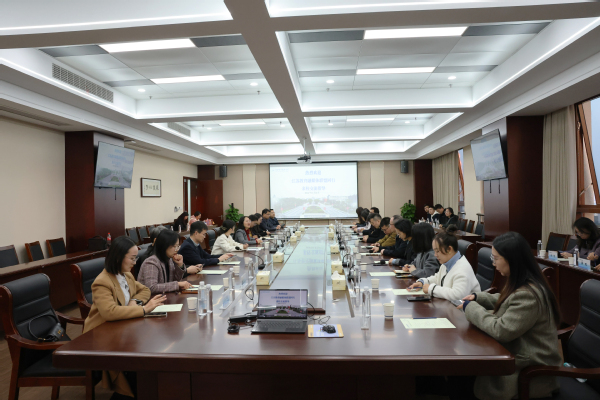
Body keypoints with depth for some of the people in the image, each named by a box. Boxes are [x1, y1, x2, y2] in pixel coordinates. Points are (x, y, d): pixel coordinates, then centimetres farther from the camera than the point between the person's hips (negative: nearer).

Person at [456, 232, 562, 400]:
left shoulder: (528, 294, -30)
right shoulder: (519, 284, 1)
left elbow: (501, 331, -28)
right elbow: (505, 301, 21)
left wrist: (471, 308, -17)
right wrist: (478, 297, 5)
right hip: (520, 353, 8)